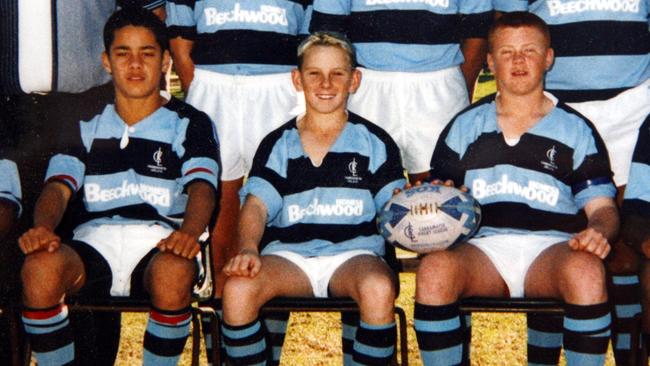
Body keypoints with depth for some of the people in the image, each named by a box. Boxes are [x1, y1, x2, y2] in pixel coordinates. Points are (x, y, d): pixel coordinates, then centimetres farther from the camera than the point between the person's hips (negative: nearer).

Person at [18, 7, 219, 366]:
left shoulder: (190, 124, 11)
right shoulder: (87, 125, 19)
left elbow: (201, 187, -5)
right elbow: (58, 185, 6)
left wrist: (188, 232, -29)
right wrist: (42, 227, -19)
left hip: (160, 240, -2)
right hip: (94, 239, 2)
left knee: (174, 272, -38)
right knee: (40, 267, -30)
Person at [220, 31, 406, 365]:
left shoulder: (374, 142, 14)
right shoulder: (278, 144, 15)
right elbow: (256, 205, 3)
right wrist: (248, 248, -18)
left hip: (354, 251, -1)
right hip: (289, 253, 1)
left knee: (379, 288, -35)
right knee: (237, 288, -29)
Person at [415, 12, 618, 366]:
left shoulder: (576, 129, 17)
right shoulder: (465, 126, 19)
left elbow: (602, 206, 11)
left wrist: (598, 230, -13)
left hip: (552, 247, 0)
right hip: (482, 247, 1)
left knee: (586, 271, -35)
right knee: (434, 268, -32)